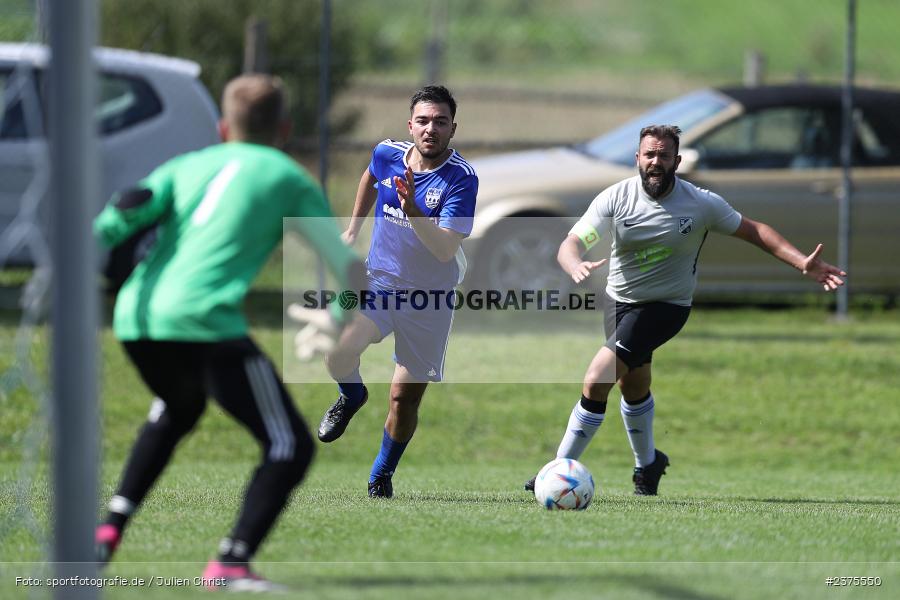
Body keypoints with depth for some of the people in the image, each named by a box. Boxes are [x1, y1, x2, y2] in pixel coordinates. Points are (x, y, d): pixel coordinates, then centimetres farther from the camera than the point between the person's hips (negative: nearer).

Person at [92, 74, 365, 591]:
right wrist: (342, 315, 37)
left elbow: (124, 214, 6)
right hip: (205, 319, -6)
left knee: (178, 409, 37)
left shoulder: (184, 166, 25)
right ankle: (232, 562, -19)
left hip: (136, 317, 6)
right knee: (290, 447, 0)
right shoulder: (290, 179, 15)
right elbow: (349, 267, 16)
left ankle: (110, 530, 28)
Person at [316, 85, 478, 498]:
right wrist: (353, 229, 22)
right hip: (378, 283, 2)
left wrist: (413, 212, -42)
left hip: (429, 300, -2)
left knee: (404, 399, 1)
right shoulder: (388, 155, -6)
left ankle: (381, 475, 27)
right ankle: (351, 396, 9)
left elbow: (446, 249, -28)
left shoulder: (461, 179, -19)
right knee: (338, 351, -26)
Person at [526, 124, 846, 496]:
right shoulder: (616, 198, -14)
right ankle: (648, 464, 48)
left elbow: (753, 231, -2)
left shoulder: (701, 204, -14)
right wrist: (576, 266, -47)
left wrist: (803, 264, -11)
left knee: (596, 382, -19)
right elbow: (571, 244, -22)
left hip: (666, 307, -4)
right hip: (618, 301, 4)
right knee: (632, 387, 21)